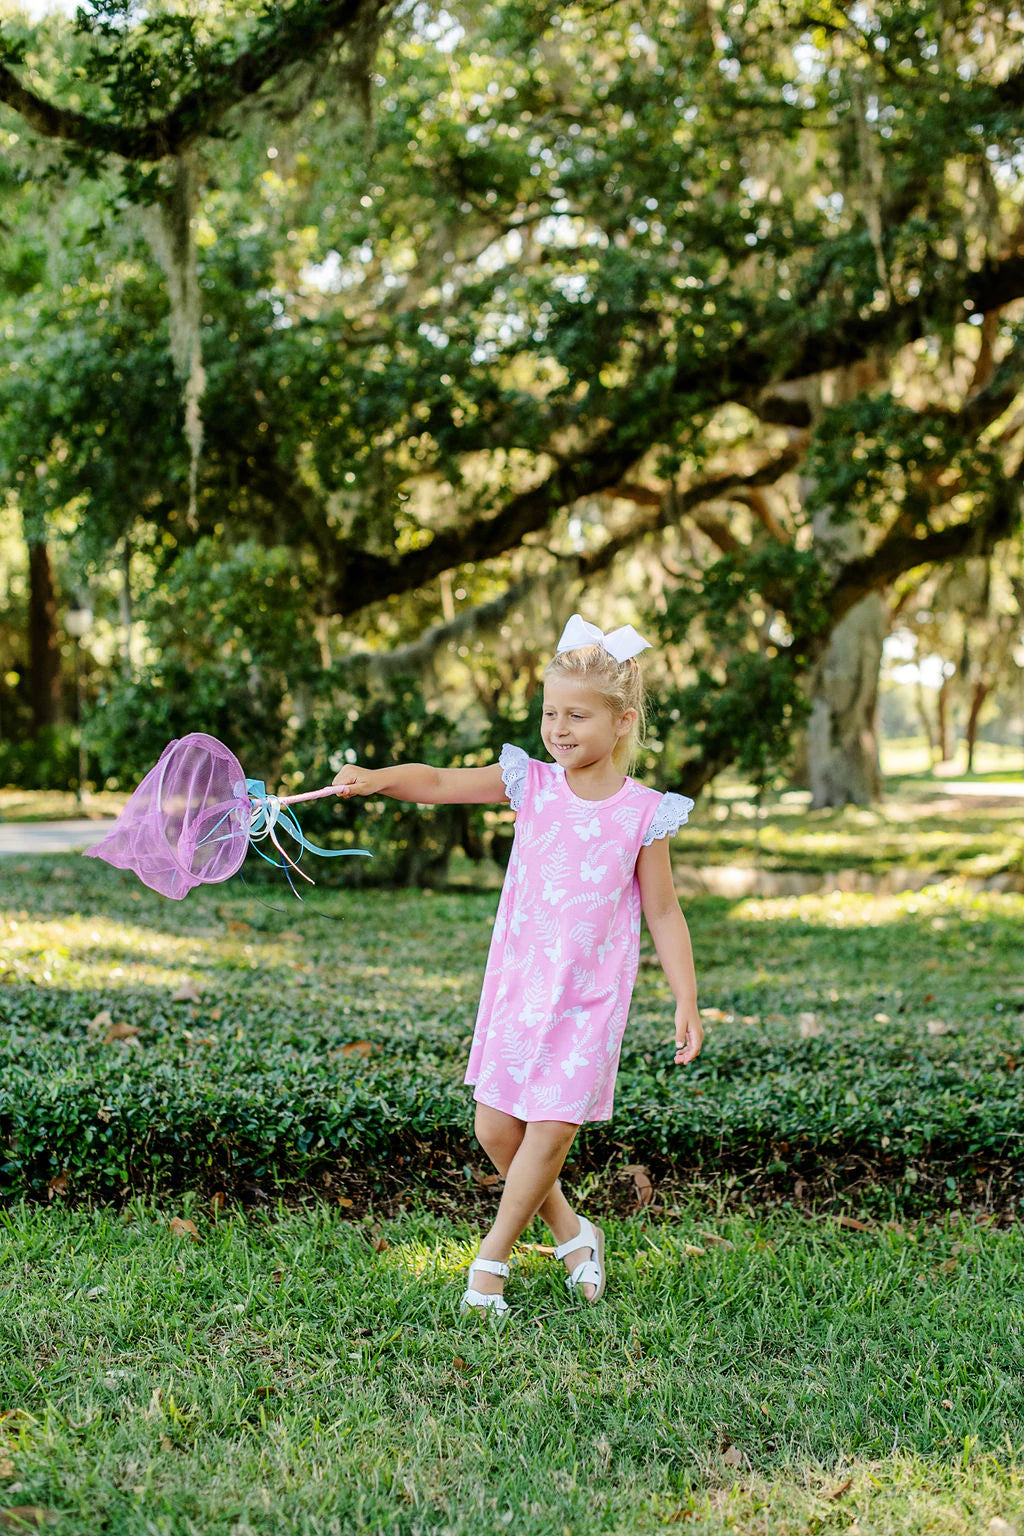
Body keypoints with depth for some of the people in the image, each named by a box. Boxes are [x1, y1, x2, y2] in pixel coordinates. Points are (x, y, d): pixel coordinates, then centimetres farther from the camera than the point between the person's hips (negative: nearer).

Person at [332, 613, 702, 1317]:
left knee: (553, 1129, -6)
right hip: (517, 984, 3)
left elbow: (664, 913, -2)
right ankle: (571, 1231, 29)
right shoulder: (531, 782, -3)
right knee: (496, 1128, 6)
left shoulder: (645, 812, -8)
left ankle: (491, 1259, 14)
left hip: (590, 997, -3)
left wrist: (688, 1002, -4)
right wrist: (374, 778, -30)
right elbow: (439, 783, -12)